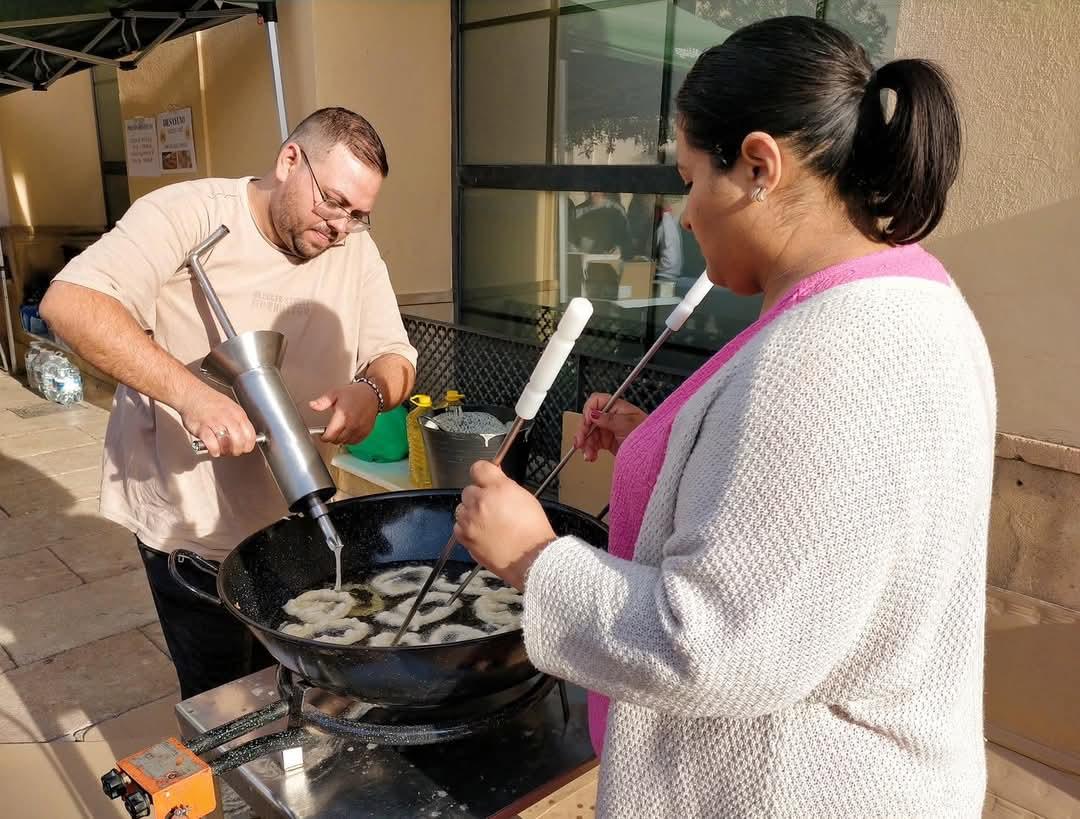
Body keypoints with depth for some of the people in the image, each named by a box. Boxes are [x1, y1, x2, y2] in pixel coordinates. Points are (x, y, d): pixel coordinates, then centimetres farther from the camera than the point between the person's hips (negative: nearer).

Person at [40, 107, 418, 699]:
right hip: (190, 525, -4)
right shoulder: (189, 213, -16)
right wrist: (190, 393, -37)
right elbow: (69, 304, -25)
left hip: (298, 525, 5)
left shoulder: (355, 250, -2)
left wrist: (372, 392, -23)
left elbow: (395, 358, 1)